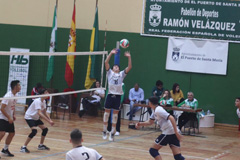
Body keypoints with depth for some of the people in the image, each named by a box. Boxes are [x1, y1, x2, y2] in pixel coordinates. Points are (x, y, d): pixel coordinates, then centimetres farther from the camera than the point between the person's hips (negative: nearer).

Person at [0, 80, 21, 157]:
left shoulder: (15, 96, 5)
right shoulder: (8, 96, -22)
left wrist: (13, 115, 5)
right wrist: (9, 117, -22)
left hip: (9, 118, 9)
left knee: (12, 133, 11)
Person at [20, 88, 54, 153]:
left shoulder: (43, 101, 0)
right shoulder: (37, 101, -28)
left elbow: (44, 113, 8)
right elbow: (39, 113, -37)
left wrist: (50, 120, -7)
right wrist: (49, 121, -39)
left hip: (36, 118, 9)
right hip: (29, 117, -9)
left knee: (45, 129, 7)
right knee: (34, 131, -27)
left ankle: (41, 145, 24)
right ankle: (23, 147, -20)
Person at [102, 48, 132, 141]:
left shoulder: (122, 74, 15)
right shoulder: (110, 73, 11)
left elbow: (129, 67, 6)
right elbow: (106, 62, 1)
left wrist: (129, 57, -4)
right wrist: (111, 53, -7)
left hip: (118, 96, 1)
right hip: (110, 94, -1)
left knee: (115, 114, 3)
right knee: (107, 112, 3)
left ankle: (112, 133, 7)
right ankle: (104, 131, 12)